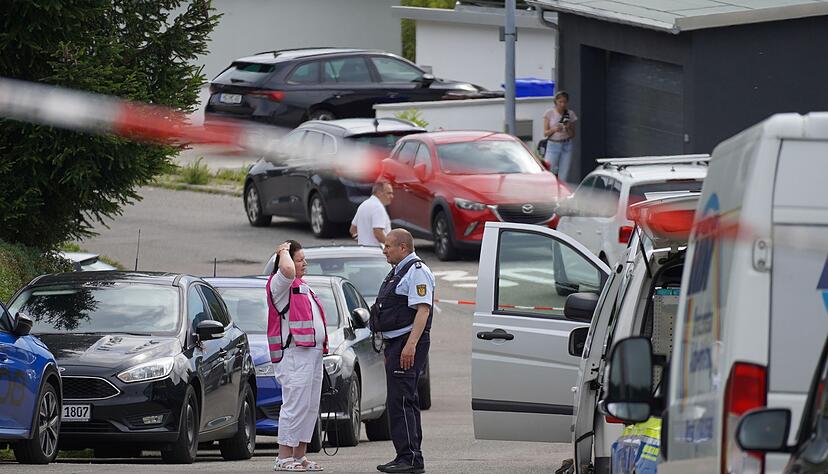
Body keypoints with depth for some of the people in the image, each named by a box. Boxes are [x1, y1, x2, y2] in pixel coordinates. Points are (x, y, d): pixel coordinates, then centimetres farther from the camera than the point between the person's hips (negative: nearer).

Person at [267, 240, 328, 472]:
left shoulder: (303, 287, 23)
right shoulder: (279, 284, -7)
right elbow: (287, 270, -31)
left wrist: (323, 346, 25)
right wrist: (284, 251, -12)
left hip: (313, 352, 10)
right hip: (294, 354, -10)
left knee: (310, 407, 9)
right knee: (295, 404, -12)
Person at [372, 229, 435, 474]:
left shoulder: (417, 272, -12)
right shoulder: (398, 272, 21)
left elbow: (422, 310, -21)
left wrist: (410, 345, -28)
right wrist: (389, 349, 26)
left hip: (408, 344, -11)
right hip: (396, 344, 11)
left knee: (400, 401, -15)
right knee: (402, 401, 13)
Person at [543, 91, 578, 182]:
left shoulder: (570, 114, 5)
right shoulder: (550, 113, -1)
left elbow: (573, 135, 9)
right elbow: (545, 133, -1)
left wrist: (568, 128, -12)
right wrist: (554, 129, -21)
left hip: (567, 146, 2)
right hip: (553, 144, -2)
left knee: (563, 177, -2)